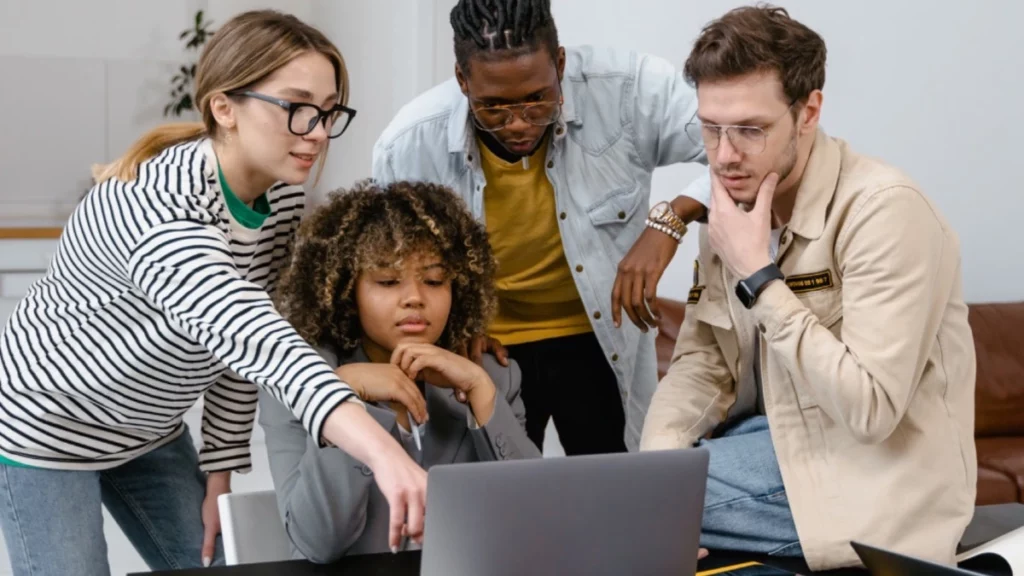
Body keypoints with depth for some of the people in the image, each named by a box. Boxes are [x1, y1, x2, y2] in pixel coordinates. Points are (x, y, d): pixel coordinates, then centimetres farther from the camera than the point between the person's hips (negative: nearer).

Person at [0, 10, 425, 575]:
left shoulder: (283, 196, -10)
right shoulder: (160, 208, -36)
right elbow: (253, 338, -52)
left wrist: (220, 468, -2)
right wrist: (383, 453, -64)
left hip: (148, 428, 7)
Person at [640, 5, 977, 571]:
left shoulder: (884, 209, -21)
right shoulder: (733, 206, 3)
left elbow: (870, 409, -26)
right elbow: (701, 360, 6)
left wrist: (758, 278, -24)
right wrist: (655, 458, -12)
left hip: (868, 486, -7)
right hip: (776, 438, 7)